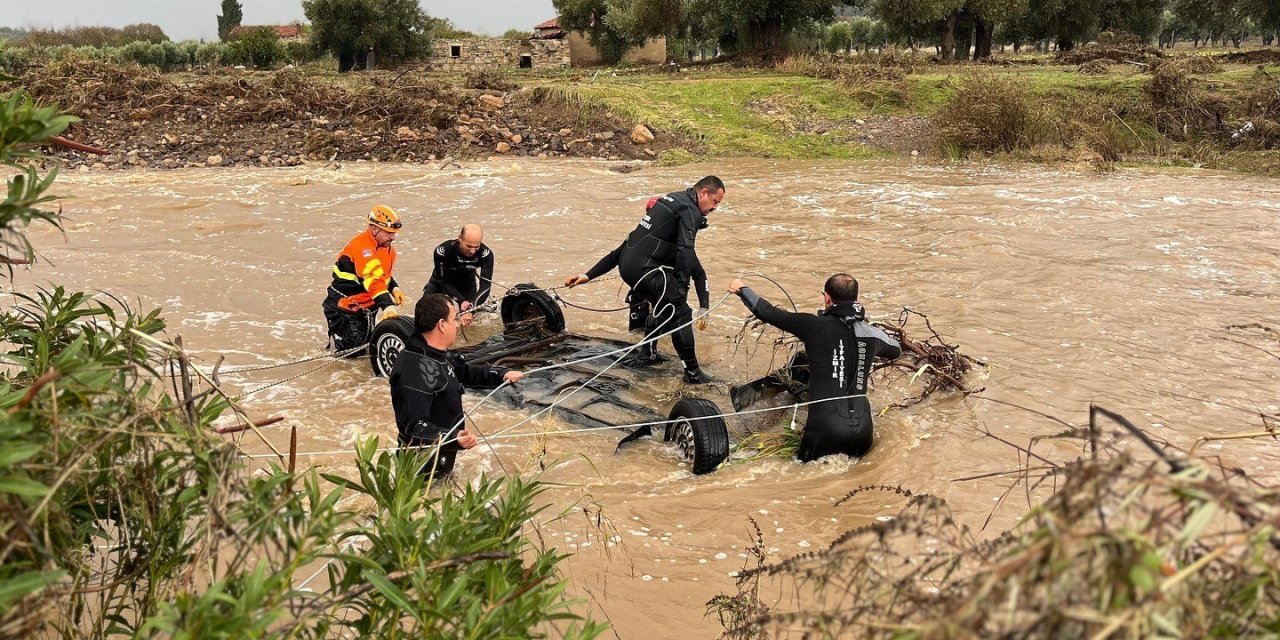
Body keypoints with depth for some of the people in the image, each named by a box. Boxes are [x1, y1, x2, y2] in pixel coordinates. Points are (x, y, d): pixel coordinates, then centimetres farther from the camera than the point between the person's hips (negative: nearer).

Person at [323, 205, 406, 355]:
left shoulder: (387, 247, 2)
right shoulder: (361, 248, -28)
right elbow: (374, 280, -41)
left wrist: (394, 288, -3)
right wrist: (387, 306, -52)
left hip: (365, 307, 9)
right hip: (344, 307, -9)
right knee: (353, 351, -13)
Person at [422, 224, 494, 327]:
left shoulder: (486, 254, -33)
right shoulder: (443, 251, -37)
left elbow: (485, 285, -34)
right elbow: (444, 282, -28)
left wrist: (471, 308, -48)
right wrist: (461, 301, -41)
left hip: (467, 282, 1)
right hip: (441, 283, -1)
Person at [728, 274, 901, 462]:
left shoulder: (815, 326, -7)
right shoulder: (872, 334, 6)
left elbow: (768, 313, 1)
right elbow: (896, 350, 29)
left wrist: (742, 290, 19)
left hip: (826, 428, -4)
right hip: (862, 430, 4)